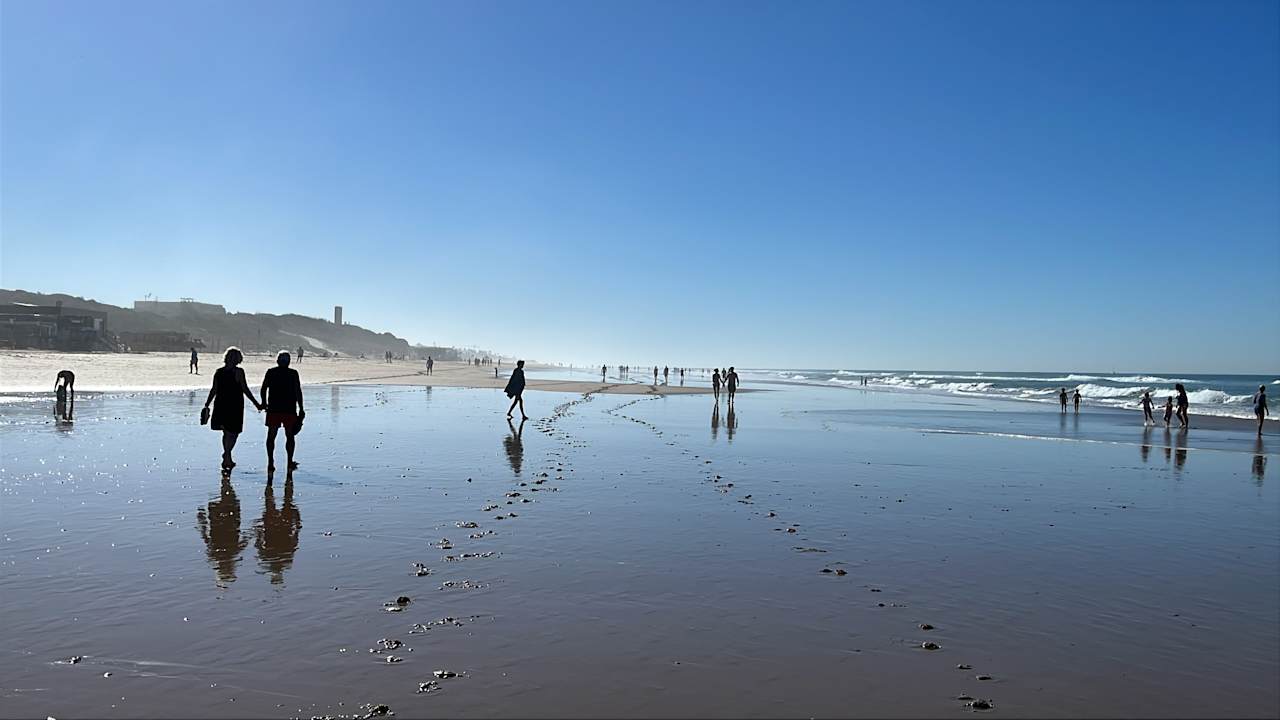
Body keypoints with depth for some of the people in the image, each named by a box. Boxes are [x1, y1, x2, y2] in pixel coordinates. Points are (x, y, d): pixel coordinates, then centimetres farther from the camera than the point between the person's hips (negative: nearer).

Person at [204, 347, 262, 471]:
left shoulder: (218, 372, 4)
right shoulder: (238, 372, -10)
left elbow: (214, 390, 5)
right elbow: (245, 390, -11)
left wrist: (207, 404, 16)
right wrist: (256, 404, -6)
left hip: (221, 405, 5)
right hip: (235, 406, -5)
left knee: (227, 433, 15)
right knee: (233, 432, 3)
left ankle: (227, 459, 22)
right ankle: (226, 456, -10)